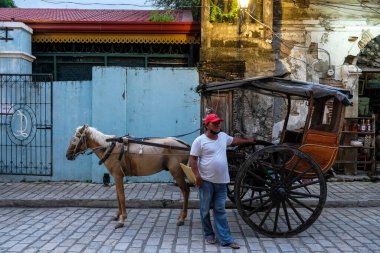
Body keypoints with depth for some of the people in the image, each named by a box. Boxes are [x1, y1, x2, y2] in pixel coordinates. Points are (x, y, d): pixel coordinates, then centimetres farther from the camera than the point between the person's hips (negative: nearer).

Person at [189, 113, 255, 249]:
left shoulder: (223, 136, 7)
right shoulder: (200, 140, -11)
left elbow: (234, 140, 29)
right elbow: (193, 159, -10)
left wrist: (247, 141, 39)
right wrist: (197, 176, -19)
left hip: (221, 181, 5)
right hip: (206, 181, -4)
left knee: (220, 211, 8)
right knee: (205, 210, 9)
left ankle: (225, 239, 9)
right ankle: (209, 234, 27)